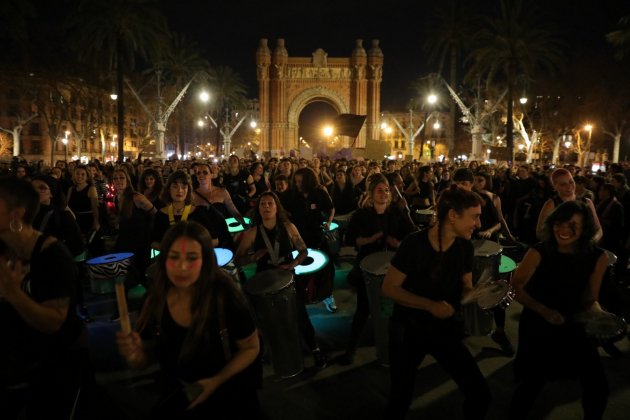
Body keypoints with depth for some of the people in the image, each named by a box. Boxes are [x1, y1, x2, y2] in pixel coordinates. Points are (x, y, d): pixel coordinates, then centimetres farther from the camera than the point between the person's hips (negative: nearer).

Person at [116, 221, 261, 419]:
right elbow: (145, 360, -4)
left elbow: (251, 347, -11)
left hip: (228, 394, -3)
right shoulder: (155, 299, -15)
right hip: (177, 396, 3)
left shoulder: (225, 295, -26)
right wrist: (133, 354, -25)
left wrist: (217, 381, -21)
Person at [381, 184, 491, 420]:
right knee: (401, 395, 13)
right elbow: (389, 288, -17)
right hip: (408, 328, -3)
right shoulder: (414, 243, -22)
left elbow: (466, 288, 5)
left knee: (480, 394, 1)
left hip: (446, 328, 4)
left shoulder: (465, 247, -8)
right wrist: (430, 305, -26)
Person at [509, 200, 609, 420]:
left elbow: (589, 300, 3)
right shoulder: (538, 252, -20)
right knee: (532, 383, -6)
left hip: (574, 326, 4)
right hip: (537, 326, -3)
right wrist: (544, 311, -22)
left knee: (598, 386, 5)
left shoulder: (598, 257, -9)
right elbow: (515, 288, -14)